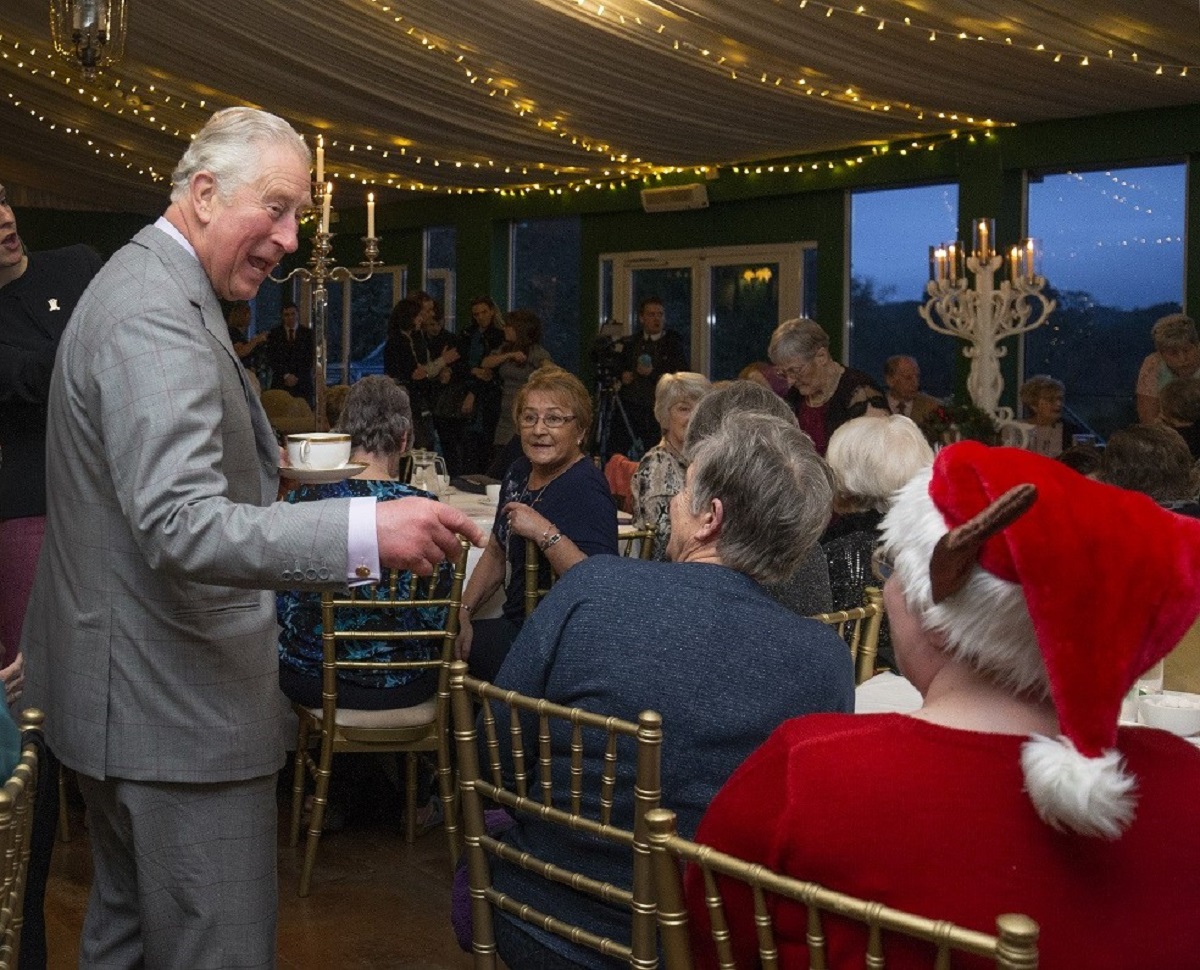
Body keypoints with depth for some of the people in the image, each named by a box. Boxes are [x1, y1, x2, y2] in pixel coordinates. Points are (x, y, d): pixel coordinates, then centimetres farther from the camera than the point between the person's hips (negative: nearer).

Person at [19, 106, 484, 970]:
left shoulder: (152, 287, 13)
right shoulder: (156, 314, -21)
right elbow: (183, 529, -32)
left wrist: (252, 464, 19)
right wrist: (367, 531, -39)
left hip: (126, 693, 11)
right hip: (176, 706, -11)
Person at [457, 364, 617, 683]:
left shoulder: (585, 490, -18)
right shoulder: (519, 472, 9)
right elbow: (496, 554, 19)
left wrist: (546, 534, -32)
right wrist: (463, 612, 7)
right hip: (516, 626, 8)